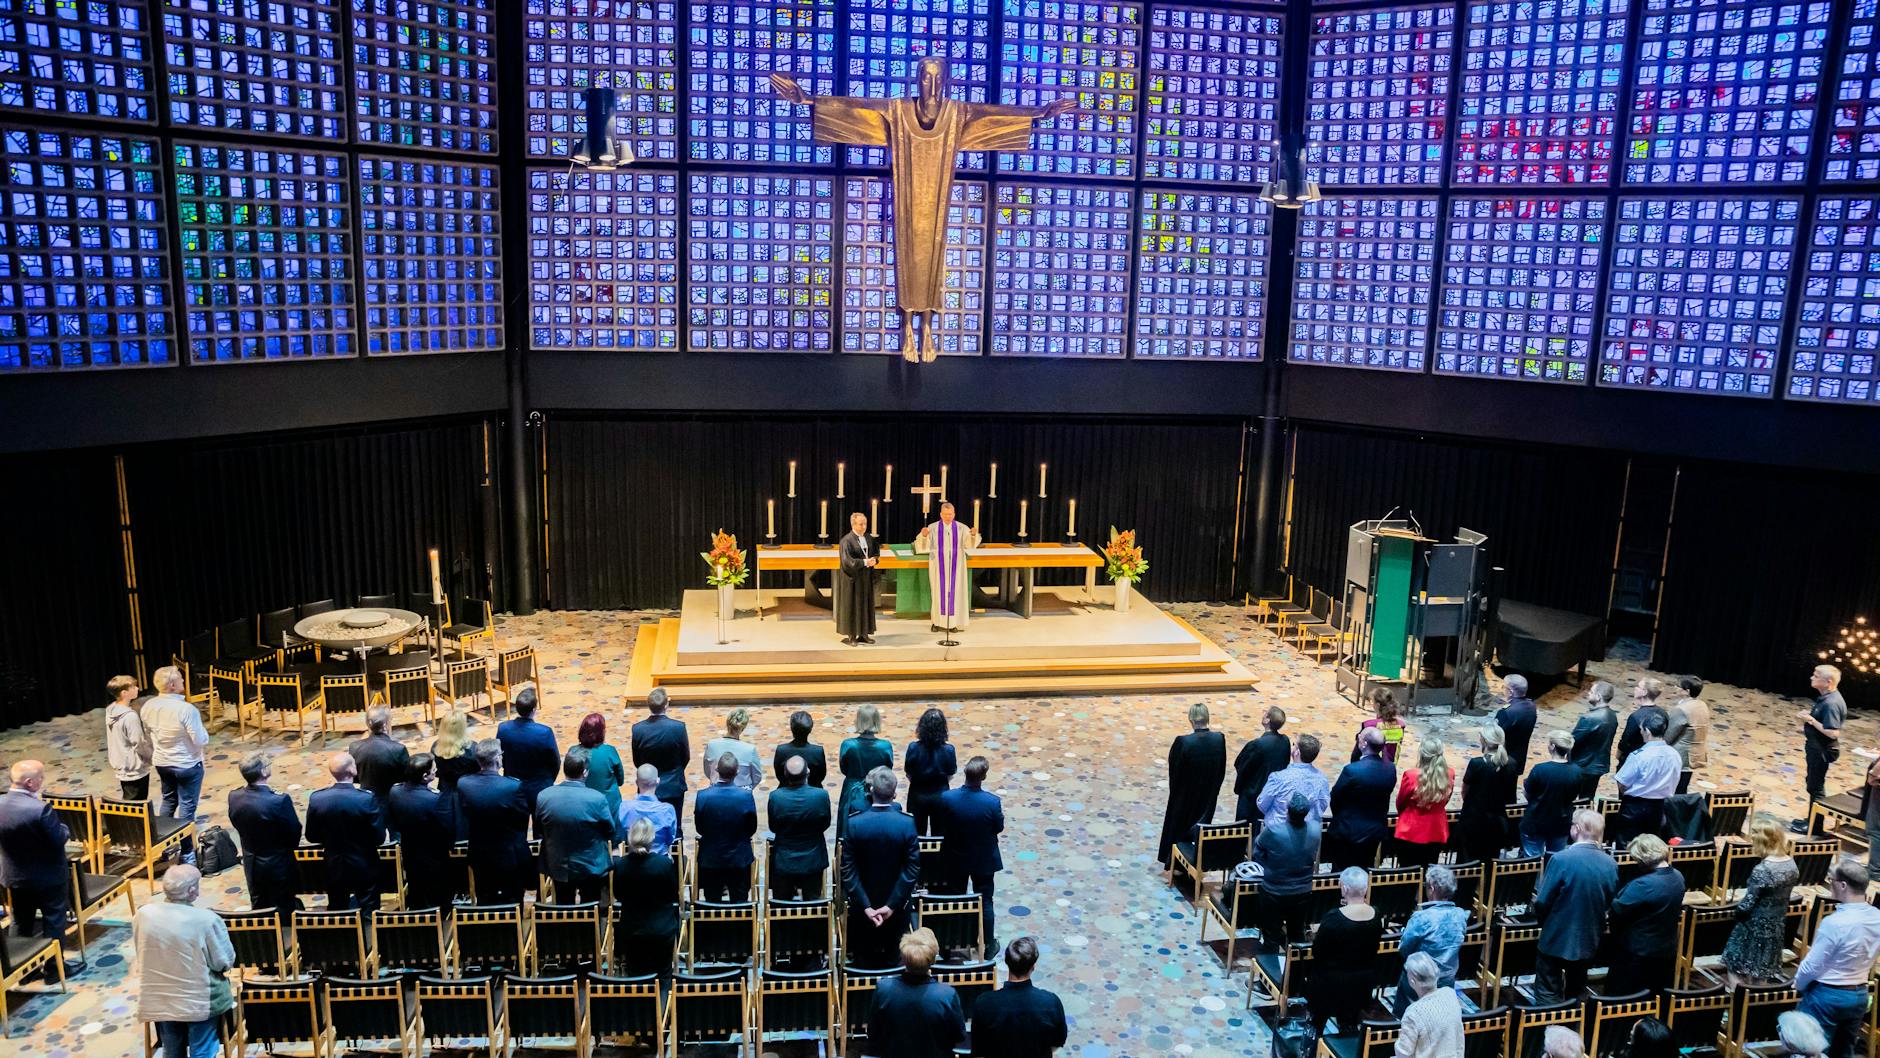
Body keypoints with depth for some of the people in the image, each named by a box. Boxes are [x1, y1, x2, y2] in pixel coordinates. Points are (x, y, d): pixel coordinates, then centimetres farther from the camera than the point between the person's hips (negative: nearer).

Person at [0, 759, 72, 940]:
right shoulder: (41, 809, -31)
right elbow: (60, 839, -25)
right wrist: (64, 828, -3)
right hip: (48, 877, -6)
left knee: (21, 924, 23)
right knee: (54, 924, 11)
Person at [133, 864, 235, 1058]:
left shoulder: (143, 914, -14)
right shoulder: (207, 919, -26)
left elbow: (138, 956, 4)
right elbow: (225, 962, -14)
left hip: (158, 1000, 4)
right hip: (198, 1001, -4)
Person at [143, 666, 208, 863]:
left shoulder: (148, 707, -8)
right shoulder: (186, 709, -28)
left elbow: (147, 737, 7)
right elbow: (201, 740, -23)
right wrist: (204, 732, -1)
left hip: (162, 763, 6)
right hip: (187, 764, -6)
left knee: (168, 800, 24)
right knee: (187, 806, 5)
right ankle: (186, 852, 11)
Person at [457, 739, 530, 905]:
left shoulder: (462, 784, -14)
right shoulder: (514, 787, -25)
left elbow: (465, 816, 0)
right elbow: (523, 819, -11)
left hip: (480, 857, 4)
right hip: (511, 857, -3)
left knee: (485, 903, 19)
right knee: (512, 904, 13)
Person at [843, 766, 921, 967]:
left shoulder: (854, 824, -15)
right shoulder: (908, 823, -15)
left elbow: (848, 870, -15)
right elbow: (912, 869, -16)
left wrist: (866, 906, -12)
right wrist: (892, 905, -13)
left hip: (862, 907, 0)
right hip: (897, 910, 0)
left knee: (863, 959, 15)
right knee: (893, 958, 15)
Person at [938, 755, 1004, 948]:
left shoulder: (947, 798, -23)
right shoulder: (992, 802, -27)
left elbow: (943, 826, -7)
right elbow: (999, 828, -10)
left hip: (955, 859, 2)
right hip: (984, 860, -1)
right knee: (985, 903, 17)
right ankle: (988, 945, 31)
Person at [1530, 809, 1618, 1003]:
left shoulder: (1562, 859, -22)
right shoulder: (1611, 864, -6)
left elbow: (1542, 902, -18)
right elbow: (1610, 904, 6)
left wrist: (1540, 919, 3)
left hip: (1557, 939, -5)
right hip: (1590, 941, 5)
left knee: (1548, 1000, 7)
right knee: (1577, 995, 24)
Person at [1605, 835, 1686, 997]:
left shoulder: (1643, 885, -32)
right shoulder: (1678, 877, -4)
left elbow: (1617, 910, -23)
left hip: (1638, 953, -8)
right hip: (1667, 951, 8)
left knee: (1618, 998, 8)